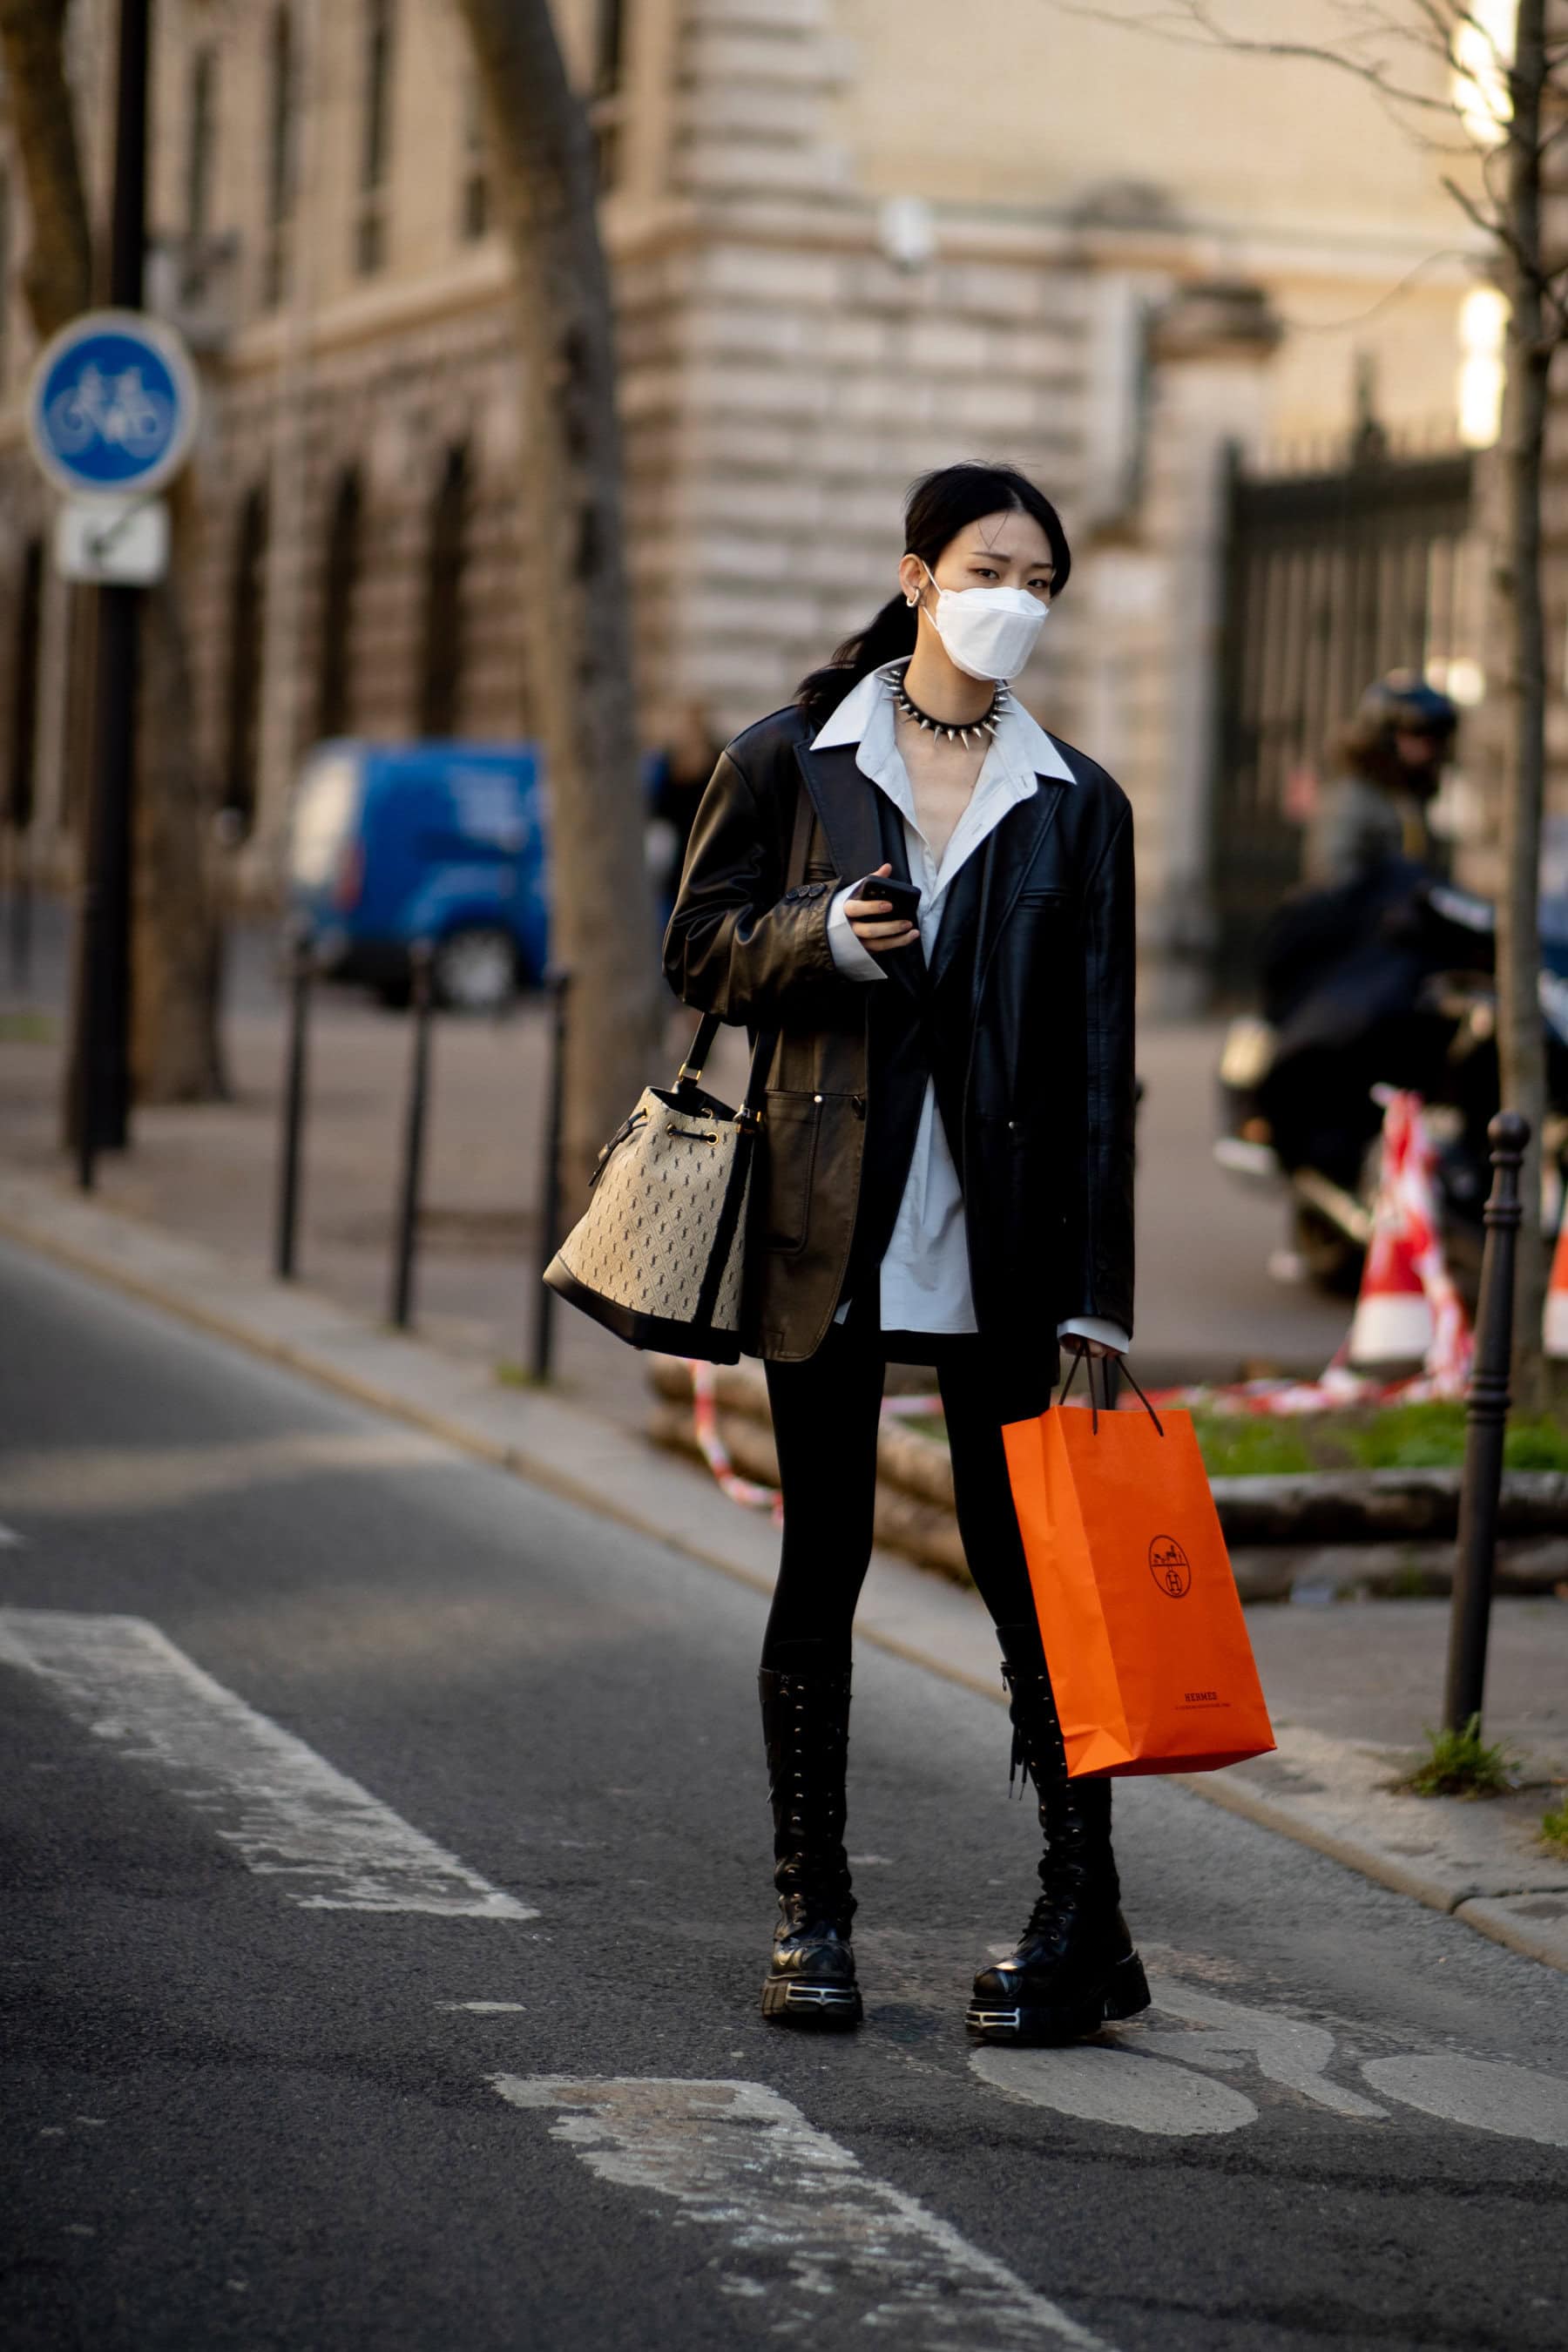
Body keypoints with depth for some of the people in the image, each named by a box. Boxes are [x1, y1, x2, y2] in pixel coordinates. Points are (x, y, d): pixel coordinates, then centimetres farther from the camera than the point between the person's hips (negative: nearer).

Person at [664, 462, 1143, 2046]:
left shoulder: (1076, 806, 7)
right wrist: (822, 938, -13)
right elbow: (700, 953, 8)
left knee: (1027, 1567, -2)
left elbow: (1101, 1062, 5)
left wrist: (1095, 1293, -2)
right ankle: (810, 1914, 15)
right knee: (822, 1566, 5)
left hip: (1001, 1242, 0)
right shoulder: (788, 762, 4)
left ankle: (1083, 1922, 3)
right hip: (829, 1226, 0)